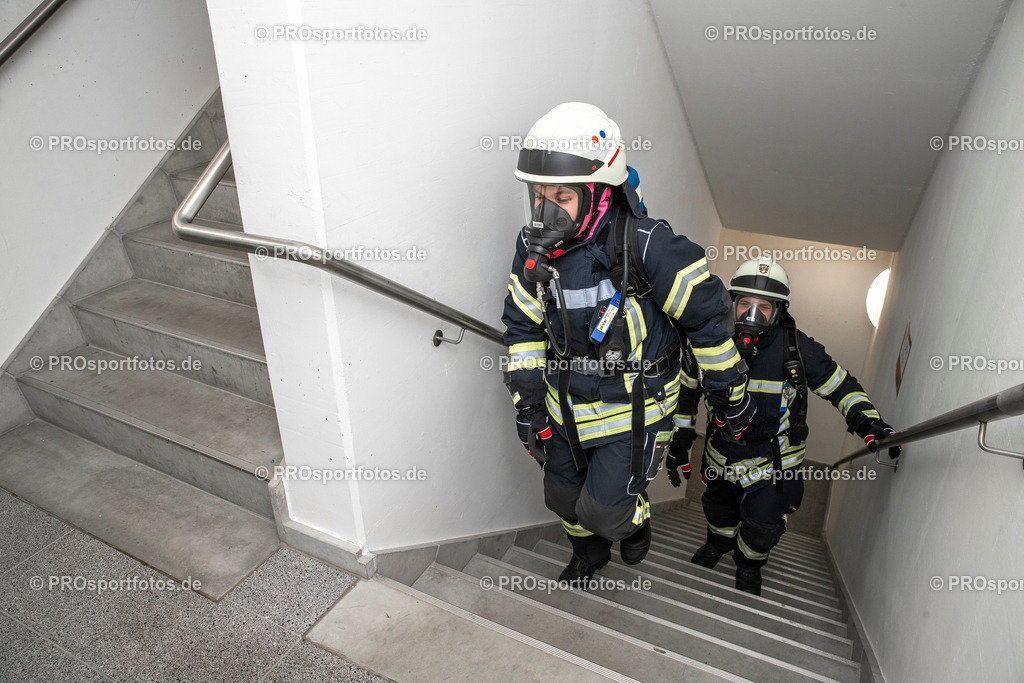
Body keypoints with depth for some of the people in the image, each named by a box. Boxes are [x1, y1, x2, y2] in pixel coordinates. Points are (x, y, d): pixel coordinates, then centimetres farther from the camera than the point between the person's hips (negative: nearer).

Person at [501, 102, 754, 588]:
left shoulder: (647, 246, -27)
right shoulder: (534, 248, -10)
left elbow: (707, 317, -16)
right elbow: (523, 326, 1)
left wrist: (731, 397, -6)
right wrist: (528, 403, -1)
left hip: (633, 407, -5)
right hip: (567, 405, 6)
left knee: (604, 511, -5)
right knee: (563, 497, 19)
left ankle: (635, 520, 34)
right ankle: (589, 555, 53)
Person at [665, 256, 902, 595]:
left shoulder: (797, 349, -22)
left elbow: (841, 385, -7)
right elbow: (687, 390, -3)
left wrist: (868, 421, -22)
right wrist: (679, 441, -2)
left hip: (772, 460, -2)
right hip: (722, 451, 2)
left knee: (762, 528, 1)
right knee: (718, 507, 24)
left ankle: (748, 566, 38)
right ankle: (718, 542, 60)